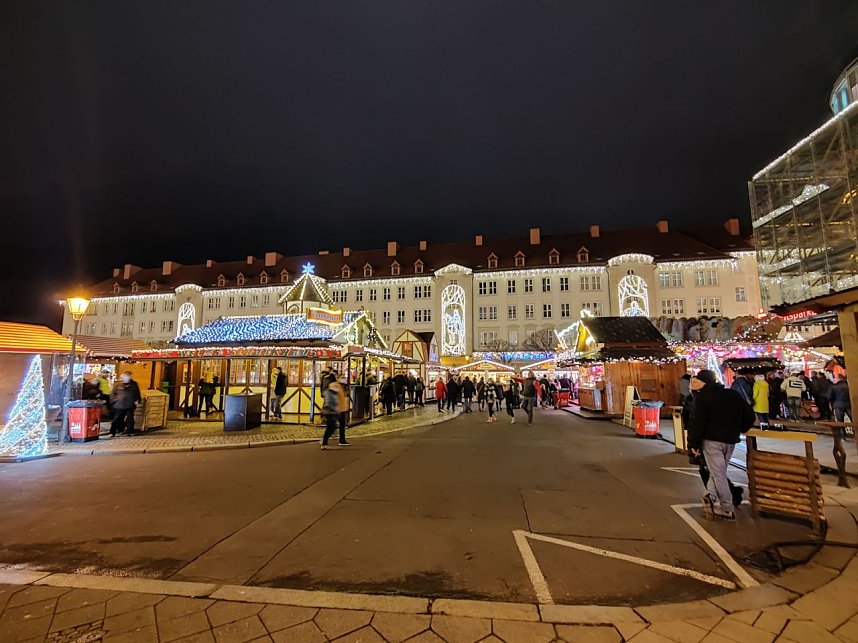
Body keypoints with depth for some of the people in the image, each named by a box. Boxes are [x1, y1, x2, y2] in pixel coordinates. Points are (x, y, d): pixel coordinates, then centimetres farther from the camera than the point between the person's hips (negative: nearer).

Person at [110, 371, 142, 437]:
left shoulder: (134, 384, 9)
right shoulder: (118, 384, 3)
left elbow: (137, 394, 14)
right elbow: (113, 393, 5)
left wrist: (137, 400, 5)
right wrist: (113, 400, -7)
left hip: (130, 405, 2)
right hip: (119, 405, -1)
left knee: (130, 419, 7)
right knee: (116, 419, 1)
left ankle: (130, 431, 18)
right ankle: (112, 433, 8)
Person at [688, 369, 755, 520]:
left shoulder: (702, 397, -9)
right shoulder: (733, 394, 9)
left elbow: (698, 422, -13)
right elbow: (749, 415, 10)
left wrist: (693, 443, -6)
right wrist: (738, 430, 22)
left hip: (712, 440, -6)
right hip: (730, 441, 6)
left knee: (718, 474, 1)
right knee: (719, 471, 18)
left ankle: (727, 509, 5)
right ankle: (711, 496, 7)